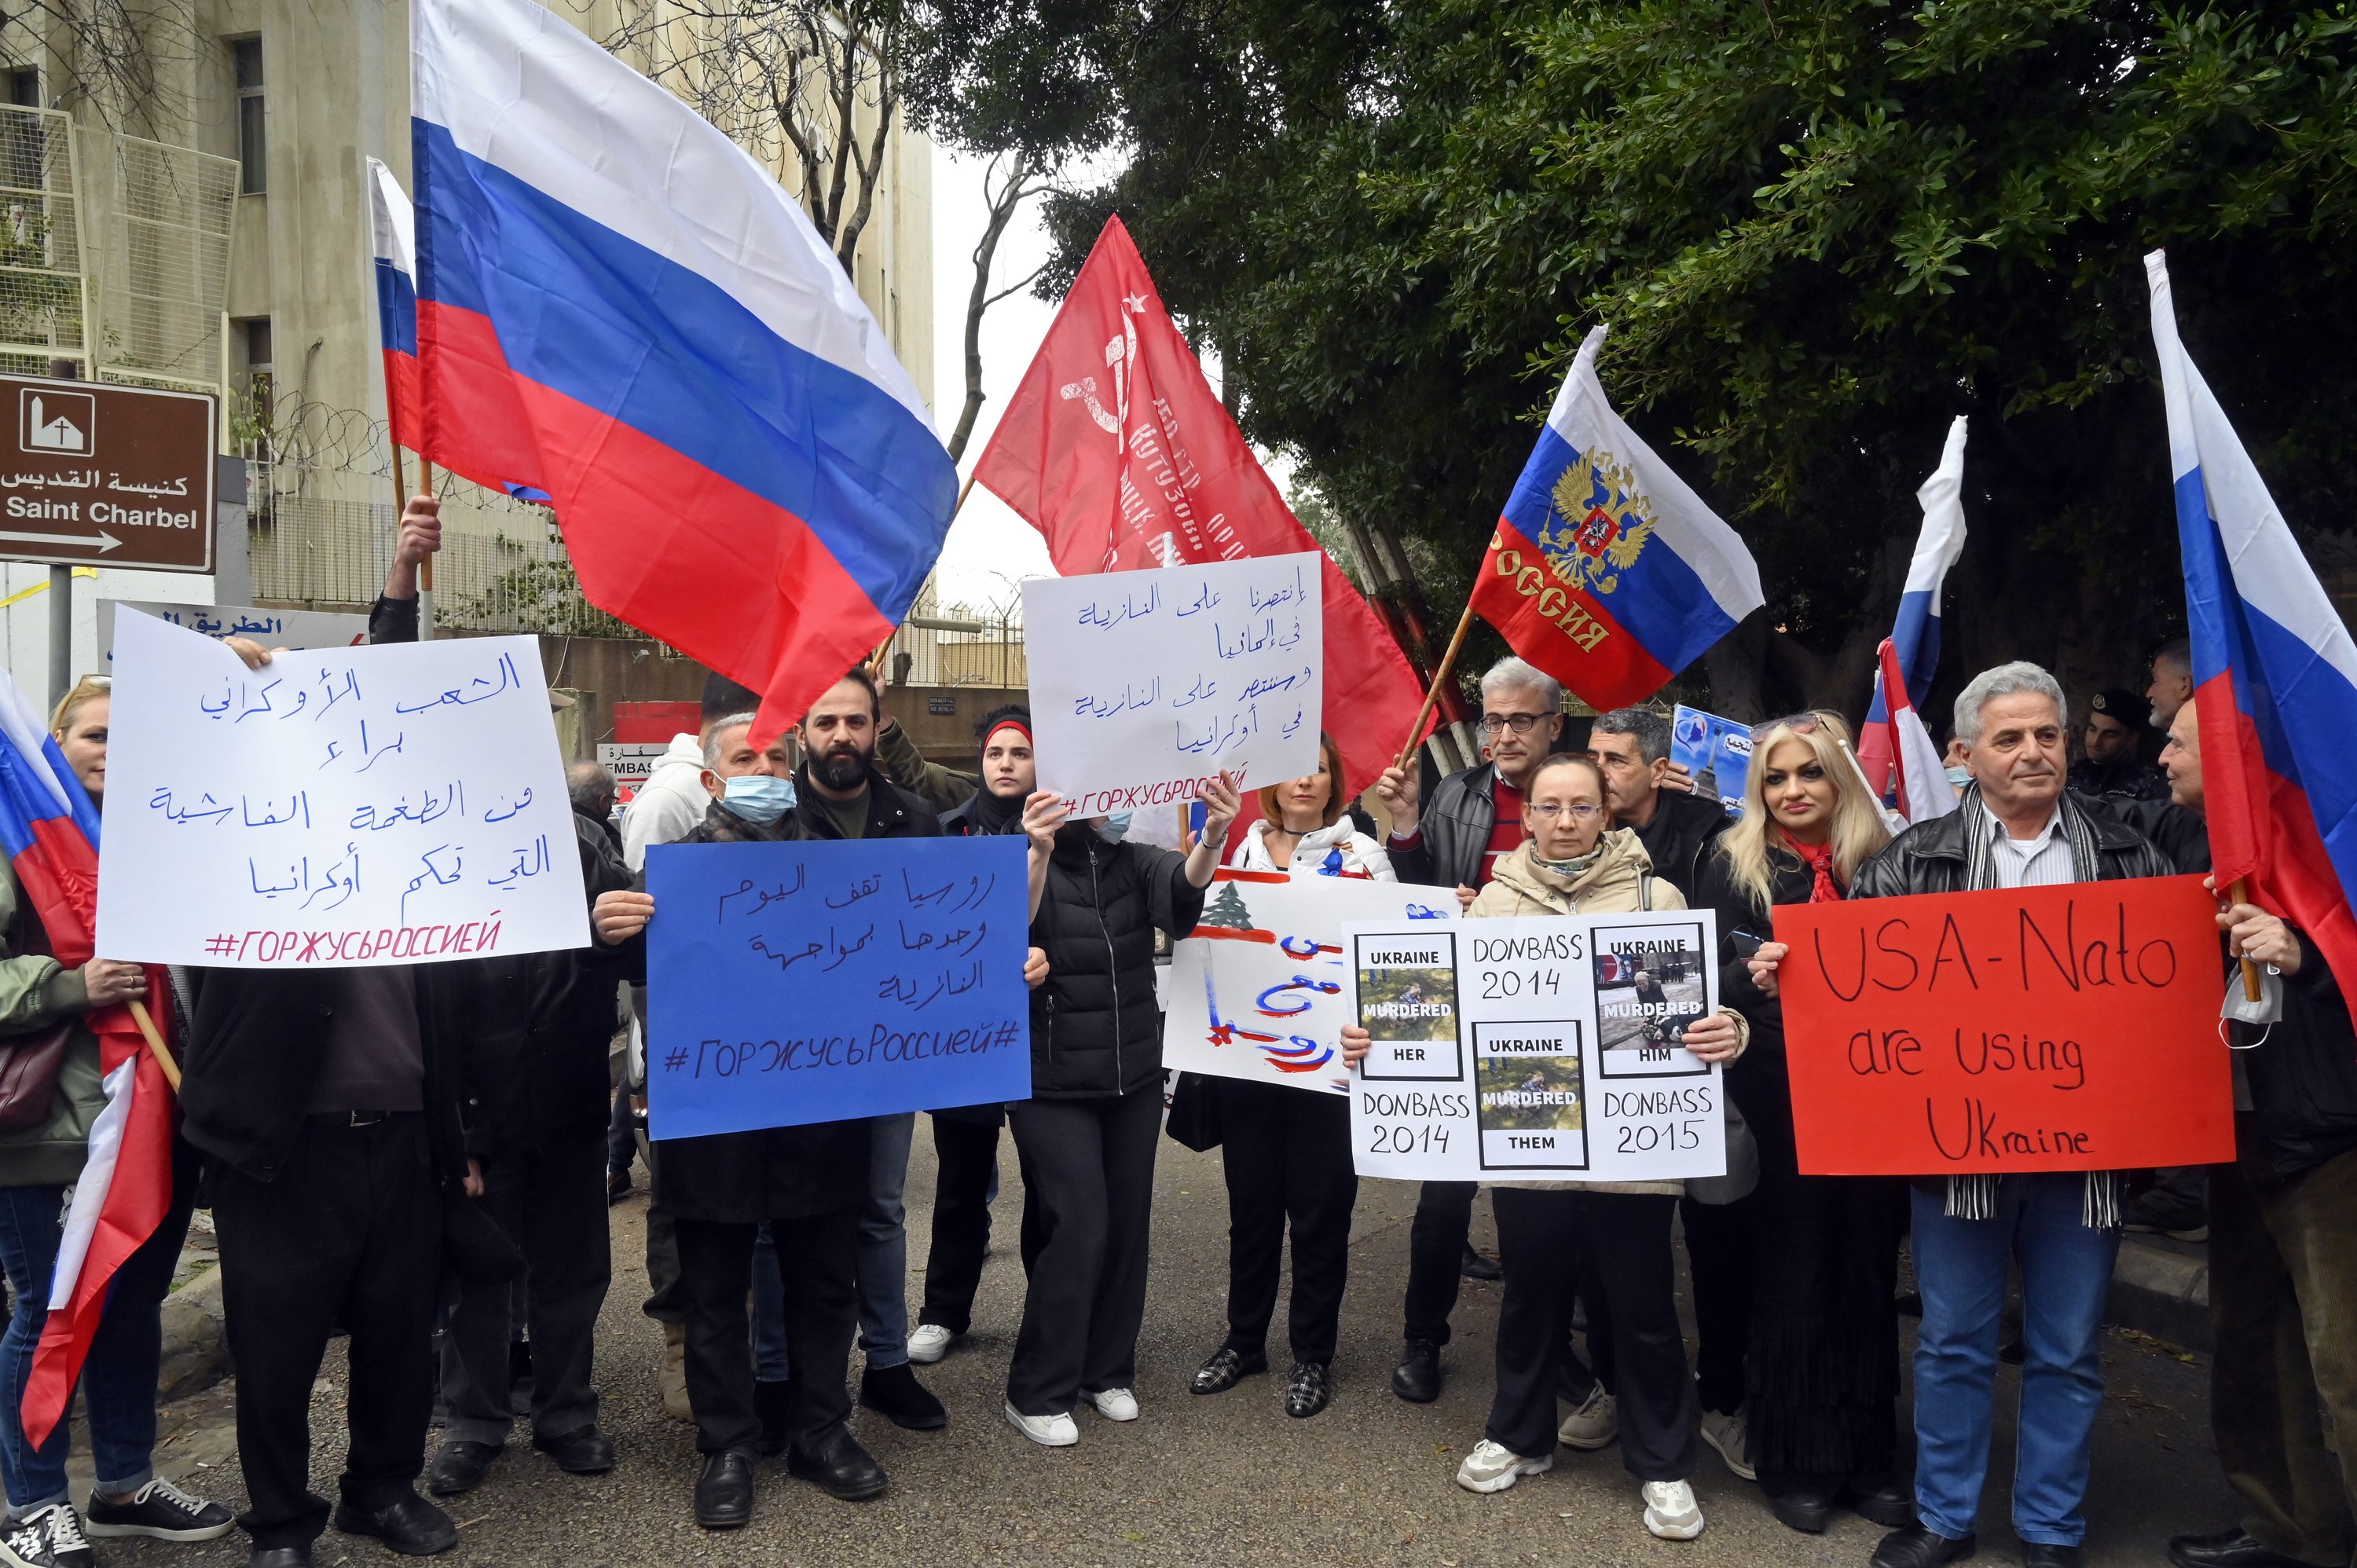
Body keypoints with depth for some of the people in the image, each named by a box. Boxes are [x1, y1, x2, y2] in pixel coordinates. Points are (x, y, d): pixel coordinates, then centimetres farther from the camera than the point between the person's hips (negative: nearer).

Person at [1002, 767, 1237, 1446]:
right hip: (1054, 1085, -4)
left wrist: (1213, 839, -44)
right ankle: (1037, 1393, 9)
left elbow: (1183, 885, -21)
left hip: (1134, 1078, 5)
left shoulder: (1136, 860, 1)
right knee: (1077, 1231, -7)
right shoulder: (1026, 860, -9)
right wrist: (1040, 852, -49)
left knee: (1128, 1226, 11)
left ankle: (1107, 1370, 29)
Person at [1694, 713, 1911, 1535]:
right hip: (1777, 1108, -2)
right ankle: (1791, 1459, 20)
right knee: (1790, 1279, 6)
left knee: (1866, 1276, 9)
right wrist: (1753, 976, -23)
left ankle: (1866, 1456, 24)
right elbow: (1707, 984, -3)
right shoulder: (1734, 866, 2)